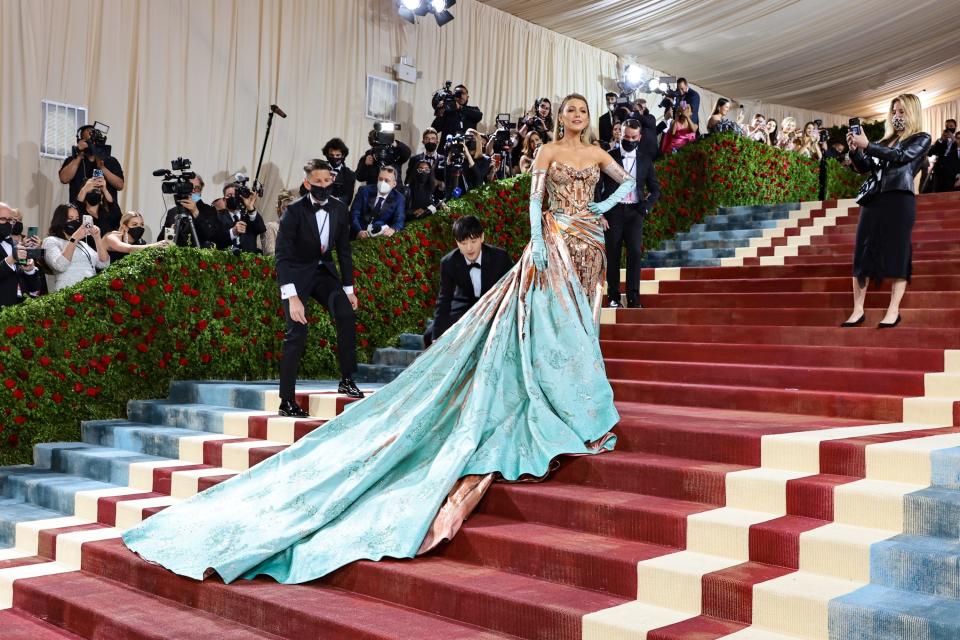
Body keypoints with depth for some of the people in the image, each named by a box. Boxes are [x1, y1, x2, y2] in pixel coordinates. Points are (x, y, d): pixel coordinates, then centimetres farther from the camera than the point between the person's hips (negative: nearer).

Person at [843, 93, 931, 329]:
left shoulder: (922, 139, 7)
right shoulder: (885, 141, 21)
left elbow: (900, 156, -10)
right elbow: (863, 167, 16)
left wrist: (867, 146, -15)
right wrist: (854, 149, -2)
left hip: (899, 200, -5)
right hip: (873, 199, 5)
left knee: (897, 253, -7)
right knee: (862, 252, -2)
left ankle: (893, 311, -6)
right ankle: (858, 310, -1)